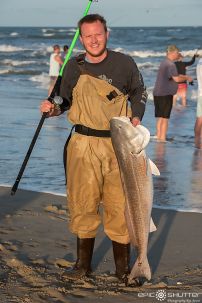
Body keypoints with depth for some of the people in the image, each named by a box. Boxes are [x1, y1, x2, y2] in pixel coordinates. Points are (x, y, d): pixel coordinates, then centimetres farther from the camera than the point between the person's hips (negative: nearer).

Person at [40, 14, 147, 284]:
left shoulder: (124, 63, 0)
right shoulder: (74, 67, 5)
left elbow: (139, 92, 16)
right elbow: (67, 101, 17)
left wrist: (136, 118, 0)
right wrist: (53, 109, -4)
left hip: (118, 144, -1)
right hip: (83, 144, 2)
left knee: (118, 205, -2)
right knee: (82, 204, 4)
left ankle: (123, 267, 11)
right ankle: (83, 263, 19)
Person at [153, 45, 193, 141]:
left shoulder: (164, 63, 16)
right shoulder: (170, 64, -15)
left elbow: (173, 76, 25)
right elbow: (176, 79, -24)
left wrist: (184, 76, 16)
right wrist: (187, 78, -8)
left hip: (158, 93, 10)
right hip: (165, 94, -10)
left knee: (160, 117, 14)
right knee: (165, 118, -6)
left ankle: (158, 136, 18)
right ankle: (162, 138, -5)